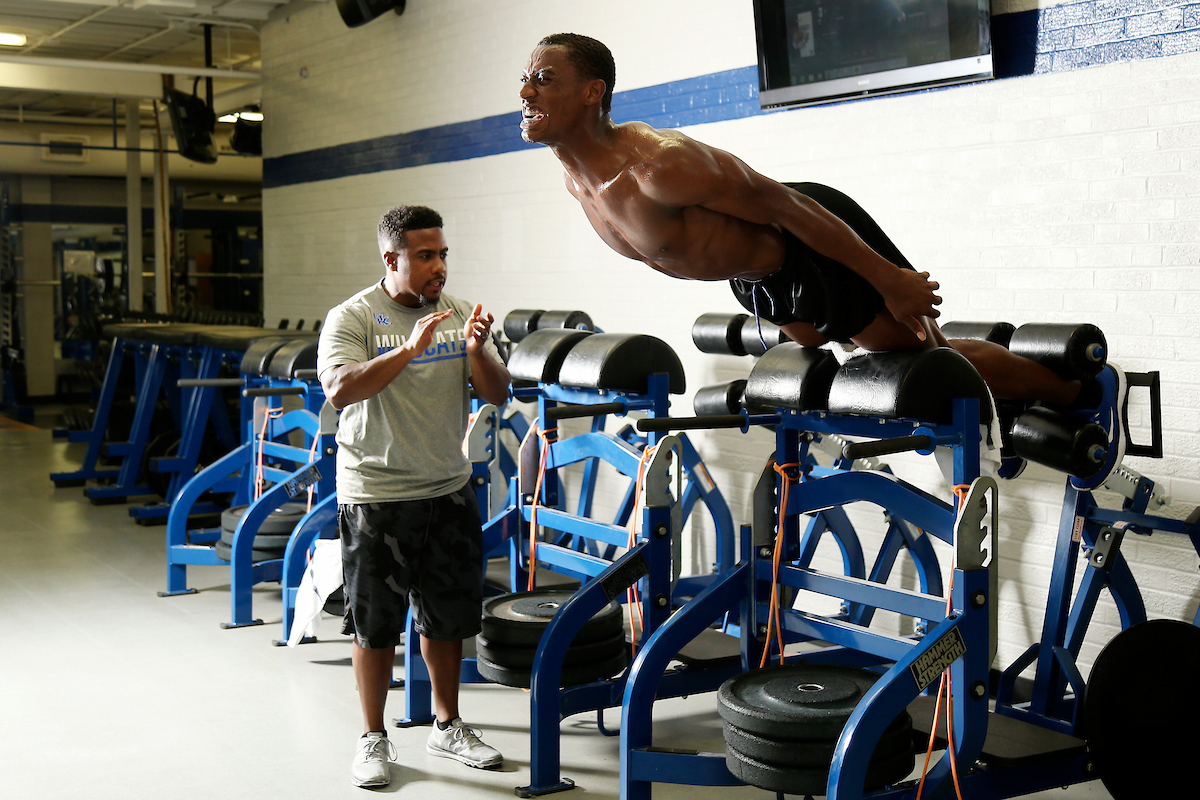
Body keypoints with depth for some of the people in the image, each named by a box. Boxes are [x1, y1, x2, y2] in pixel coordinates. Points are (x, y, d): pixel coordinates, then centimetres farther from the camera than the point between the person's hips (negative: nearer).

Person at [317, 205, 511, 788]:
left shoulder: (459, 313, 4)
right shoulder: (352, 318, -9)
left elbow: (497, 394, 0)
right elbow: (340, 391, -25)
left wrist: (475, 350, -19)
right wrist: (409, 350, -32)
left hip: (449, 489, 5)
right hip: (376, 495, -4)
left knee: (448, 616, 14)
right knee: (375, 623, 5)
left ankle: (447, 727, 30)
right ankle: (374, 739, 20)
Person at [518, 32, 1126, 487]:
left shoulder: (658, 165, -34)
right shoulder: (574, 177, -6)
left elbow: (781, 202, -28)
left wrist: (890, 281, -22)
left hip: (818, 244, -9)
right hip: (758, 277, 9)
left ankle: (1090, 389, 19)